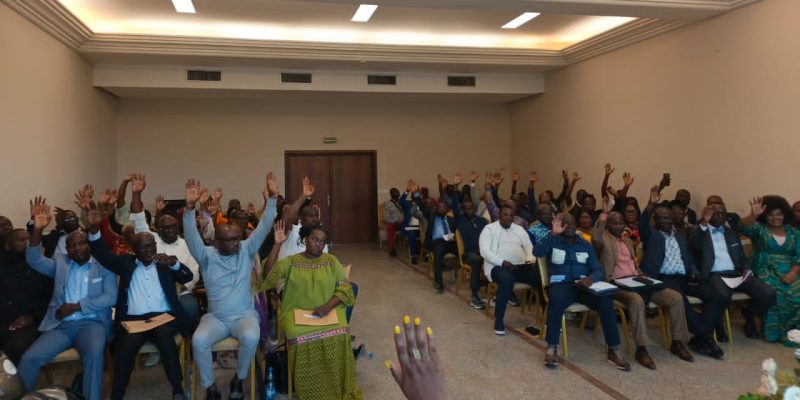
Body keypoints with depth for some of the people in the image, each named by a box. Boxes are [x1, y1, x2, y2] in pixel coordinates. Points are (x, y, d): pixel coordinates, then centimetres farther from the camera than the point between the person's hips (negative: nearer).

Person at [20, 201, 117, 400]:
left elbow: (110, 297, -2)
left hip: (91, 323, -3)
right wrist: (37, 229, -14)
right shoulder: (59, 262, 16)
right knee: (28, 358, -19)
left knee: (94, 353, -33)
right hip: (60, 325, 3)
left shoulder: (104, 265, 7)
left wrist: (75, 307, -10)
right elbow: (34, 260, -1)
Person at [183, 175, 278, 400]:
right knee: (198, 340, -30)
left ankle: (238, 379, -4)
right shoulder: (207, 255, -3)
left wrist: (272, 198, -22)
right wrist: (190, 207, -35)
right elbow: (191, 236, -19)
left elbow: (263, 228, -9)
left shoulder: (246, 250, 1)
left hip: (244, 315, 0)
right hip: (215, 317, 0)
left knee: (251, 337, -33)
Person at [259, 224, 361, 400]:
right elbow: (270, 274, -6)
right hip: (297, 312, 0)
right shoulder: (291, 261, 10)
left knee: (337, 337, -26)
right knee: (302, 338, -28)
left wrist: (327, 306, -11)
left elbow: (344, 287, 4)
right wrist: (277, 244, -13)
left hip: (328, 311, 0)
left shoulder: (331, 261, 11)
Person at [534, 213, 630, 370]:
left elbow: (598, 270, 10)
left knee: (606, 301, -26)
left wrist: (590, 278, -14)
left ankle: (613, 351, -18)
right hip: (560, 284, -3)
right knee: (557, 299, -38)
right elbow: (537, 252, -15)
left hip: (583, 285, 3)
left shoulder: (585, 245, 17)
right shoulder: (553, 241, 7)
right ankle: (551, 348, -28)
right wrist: (553, 234, -21)